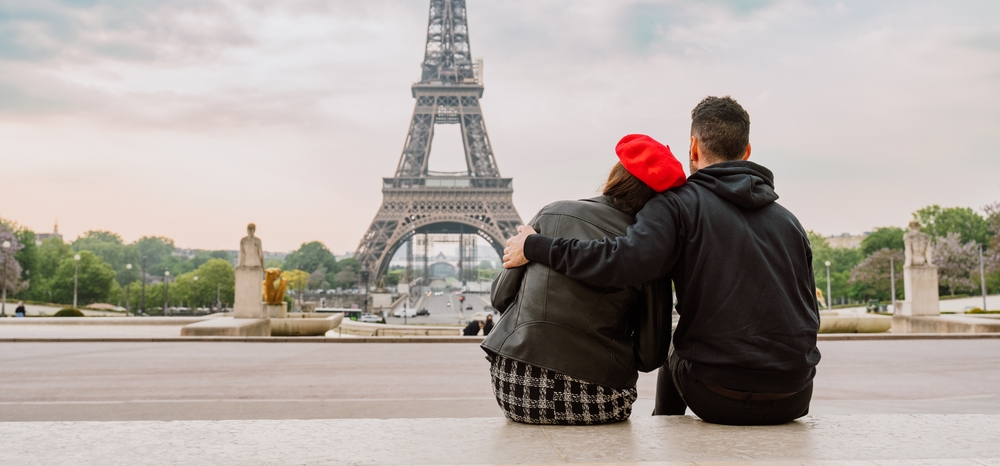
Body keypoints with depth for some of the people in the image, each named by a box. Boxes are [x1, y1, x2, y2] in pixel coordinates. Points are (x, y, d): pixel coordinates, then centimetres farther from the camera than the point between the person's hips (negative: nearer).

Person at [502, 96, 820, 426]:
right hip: (793, 401, 3)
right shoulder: (788, 220, 8)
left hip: (720, 398, -3)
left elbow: (626, 260, -26)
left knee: (675, 358, 30)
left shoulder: (678, 204, -7)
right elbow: (809, 316, 8)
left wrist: (534, 247, -16)